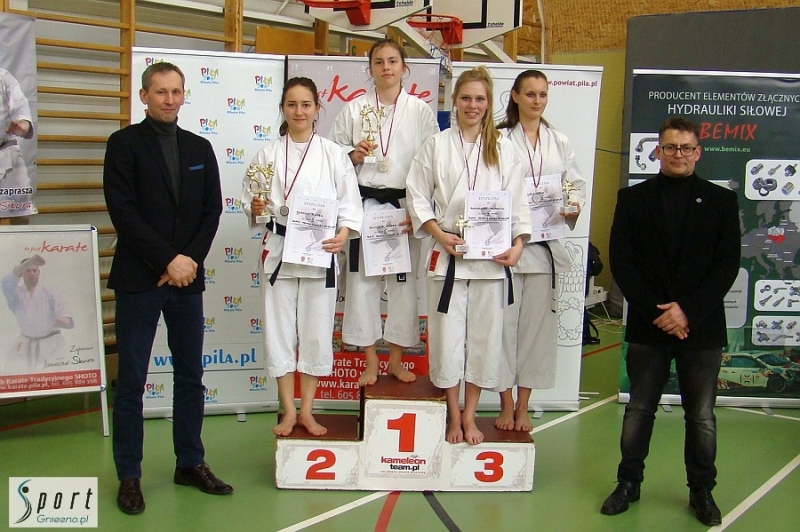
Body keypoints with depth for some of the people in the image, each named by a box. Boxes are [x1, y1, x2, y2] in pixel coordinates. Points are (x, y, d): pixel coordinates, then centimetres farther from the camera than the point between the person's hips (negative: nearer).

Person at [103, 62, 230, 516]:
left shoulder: (200, 148, 12)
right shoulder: (125, 143, -1)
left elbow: (212, 209, 8)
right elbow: (123, 210, -10)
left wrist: (190, 260, -6)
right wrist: (167, 261, -14)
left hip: (187, 277, 4)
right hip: (139, 279, -4)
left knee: (191, 375, 9)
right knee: (132, 379, 2)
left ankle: (191, 464, 21)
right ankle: (129, 475, 11)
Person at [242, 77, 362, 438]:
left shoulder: (333, 154, 2)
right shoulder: (269, 154, 4)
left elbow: (349, 202, 0)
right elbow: (250, 199, 7)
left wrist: (343, 233, -17)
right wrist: (255, 208, -15)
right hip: (279, 249, 1)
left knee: (316, 330, 4)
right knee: (280, 329, 3)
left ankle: (306, 410, 19)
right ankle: (288, 411, 16)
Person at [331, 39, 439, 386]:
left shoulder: (420, 111, 3)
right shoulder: (354, 109, 5)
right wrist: (352, 155, -13)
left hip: (405, 205, 0)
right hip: (365, 204, 0)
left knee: (404, 282, 4)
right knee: (362, 281, 1)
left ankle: (396, 359, 19)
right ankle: (371, 361, 14)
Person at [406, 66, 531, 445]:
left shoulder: (503, 150, 9)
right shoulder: (436, 146, 5)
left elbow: (517, 202, 6)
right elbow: (418, 197, 3)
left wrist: (518, 243, -8)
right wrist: (439, 234, -11)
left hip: (491, 257, 1)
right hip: (447, 254, -1)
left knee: (484, 335, 5)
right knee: (447, 334, 1)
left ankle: (470, 415, 20)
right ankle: (453, 415, 18)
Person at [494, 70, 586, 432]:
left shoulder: (560, 143, 12)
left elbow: (576, 183, 14)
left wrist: (574, 205, -7)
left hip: (547, 244, 4)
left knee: (538, 322, 5)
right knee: (505, 321, -2)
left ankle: (523, 406, 17)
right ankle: (506, 405, 13)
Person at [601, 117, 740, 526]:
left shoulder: (721, 201, 4)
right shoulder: (633, 198, 5)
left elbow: (727, 265, -2)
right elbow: (620, 262, -1)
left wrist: (688, 311, -13)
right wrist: (656, 311, -11)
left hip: (701, 327, 0)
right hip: (647, 325, 0)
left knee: (701, 415, 7)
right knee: (639, 410, 10)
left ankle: (702, 490, 21)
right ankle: (629, 482, 23)